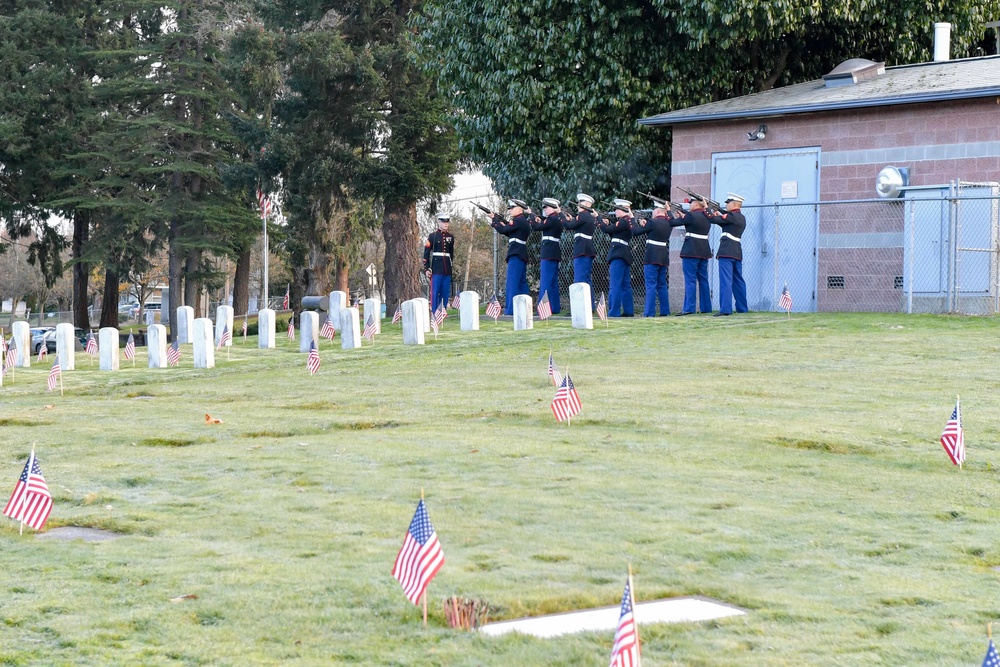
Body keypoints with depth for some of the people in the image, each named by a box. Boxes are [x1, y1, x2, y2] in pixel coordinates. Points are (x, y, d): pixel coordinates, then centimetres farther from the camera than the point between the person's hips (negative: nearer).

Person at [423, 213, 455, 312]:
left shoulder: (450, 237, 13)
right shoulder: (433, 235, -2)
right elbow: (426, 253, -2)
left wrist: (452, 266, 17)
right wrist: (427, 268, -7)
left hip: (447, 270, 5)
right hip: (436, 270, -5)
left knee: (445, 293, 5)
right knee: (435, 293, -4)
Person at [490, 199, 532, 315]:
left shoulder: (518, 221, -13)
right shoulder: (524, 221, 17)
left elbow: (503, 230, -16)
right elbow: (509, 232, 19)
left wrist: (495, 219, -1)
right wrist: (500, 222, 8)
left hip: (516, 255, -10)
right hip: (522, 255, 10)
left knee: (512, 282, -10)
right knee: (522, 282, 12)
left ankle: (511, 309, -12)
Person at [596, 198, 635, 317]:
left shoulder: (623, 221, -13)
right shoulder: (628, 221, 16)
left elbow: (607, 230, -16)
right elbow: (613, 234, 18)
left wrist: (598, 219, -3)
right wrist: (608, 223, 5)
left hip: (618, 255, -10)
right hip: (625, 256, 10)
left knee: (615, 285, -10)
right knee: (625, 285, 14)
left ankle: (614, 312, -13)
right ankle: (628, 311, 17)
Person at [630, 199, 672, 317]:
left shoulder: (653, 222, -14)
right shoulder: (668, 223, 8)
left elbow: (635, 232, -9)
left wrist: (633, 220, 8)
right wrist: (645, 224, 11)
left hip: (652, 258, -7)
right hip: (664, 257, 7)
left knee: (651, 285, -6)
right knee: (662, 285, 14)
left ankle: (649, 312, -7)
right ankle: (665, 311, 15)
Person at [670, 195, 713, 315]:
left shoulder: (691, 215, -12)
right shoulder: (707, 217, 11)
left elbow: (672, 223, -8)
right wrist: (683, 216, 24)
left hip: (691, 251, -7)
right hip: (704, 251, 7)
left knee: (690, 280, -8)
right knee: (703, 279, 12)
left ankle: (689, 308, -12)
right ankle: (706, 307, 15)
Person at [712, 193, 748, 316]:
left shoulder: (731, 216, -12)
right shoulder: (741, 218, 16)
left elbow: (713, 220, -11)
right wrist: (719, 215, 15)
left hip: (726, 251, -9)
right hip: (737, 252, 9)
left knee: (726, 280, -11)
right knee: (738, 280, 15)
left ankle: (725, 309, -16)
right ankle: (742, 307, 20)